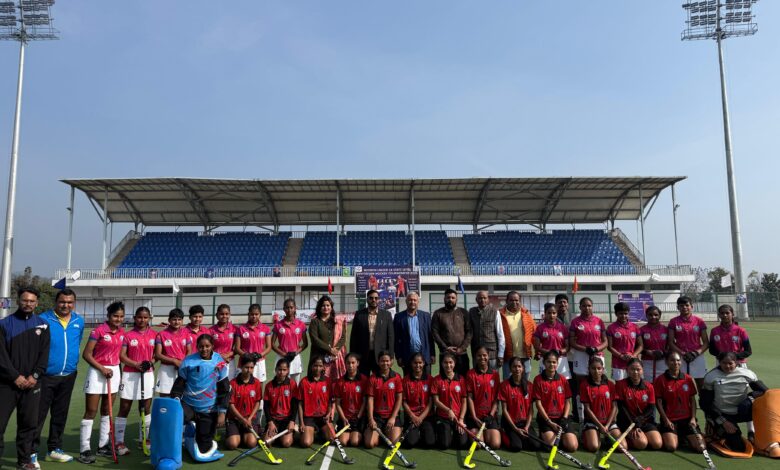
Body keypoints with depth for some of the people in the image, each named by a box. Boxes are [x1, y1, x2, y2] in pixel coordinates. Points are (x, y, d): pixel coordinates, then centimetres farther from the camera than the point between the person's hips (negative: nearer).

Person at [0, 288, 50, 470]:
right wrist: (15, 376, -11)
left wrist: (34, 375, -7)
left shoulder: (42, 325, 7)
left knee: (29, 423, 6)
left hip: (31, 383, 2)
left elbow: (44, 354, 5)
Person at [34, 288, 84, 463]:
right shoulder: (43, 319, -11)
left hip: (68, 376, 5)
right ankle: (32, 451, 10)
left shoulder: (79, 321, 4)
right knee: (38, 415, -1)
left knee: (60, 415, 14)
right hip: (45, 375, -5)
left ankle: (54, 449, 25)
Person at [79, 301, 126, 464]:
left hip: (114, 372, 6)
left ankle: (103, 445, 23)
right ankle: (85, 450, 5)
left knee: (107, 411, 13)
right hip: (97, 372, -6)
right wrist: (102, 368, -18)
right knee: (90, 411, -2)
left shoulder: (122, 333, 4)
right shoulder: (99, 331, -13)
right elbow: (86, 354, -12)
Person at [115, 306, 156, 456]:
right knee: (124, 409, 1)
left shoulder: (154, 335, 3)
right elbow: (122, 356, -6)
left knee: (146, 409, 9)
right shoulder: (128, 335, -3)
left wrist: (151, 362, -11)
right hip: (129, 375, -2)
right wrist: (136, 364, -18)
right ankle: (119, 442, 9)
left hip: (148, 375, 3)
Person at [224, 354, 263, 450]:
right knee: (232, 444, -21)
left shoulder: (257, 383, -1)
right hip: (234, 418, -1)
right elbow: (231, 404, -7)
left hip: (251, 418, 1)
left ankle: (245, 435, 15)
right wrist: (243, 420, -15)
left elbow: (257, 402, 4)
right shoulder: (233, 383, -8)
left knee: (251, 443, -19)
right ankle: (238, 434, 14)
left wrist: (250, 418, -9)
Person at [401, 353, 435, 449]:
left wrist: (421, 417, -11)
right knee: (410, 443, -20)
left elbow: (431, 402, -1)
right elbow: (404, 401, 0)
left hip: (427, 416, 0)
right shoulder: (406, 379, 0)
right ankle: (416, 433, 14)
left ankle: (423, 432, 15)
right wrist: (413, 416, -11)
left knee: (430, 442, -19)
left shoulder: (429, 379, 1)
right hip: (411, 416, 0)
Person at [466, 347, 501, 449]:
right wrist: (475, 418, -11)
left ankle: (487, 432, 18)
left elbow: (496, 398, 4)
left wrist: (491, 415, -8)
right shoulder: (471, 374, -1)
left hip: (490, 415, 2)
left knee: (495, 444, -15)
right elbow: (470, 397, -4)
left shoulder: (495, 374, 5)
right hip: (475, 416, -1)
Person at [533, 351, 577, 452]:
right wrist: (549, 422, -13)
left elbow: (567, 401, 7)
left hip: (561, 418, 3)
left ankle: (560, 436, 17)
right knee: (551, 444, -23)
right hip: (545, 418, -3)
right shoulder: (538, 380, -6)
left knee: (572, 446, -14)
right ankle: (543, 435, 11)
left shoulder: (563, 380, 5)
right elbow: (538, 403, -7)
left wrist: (564, 418, -8)